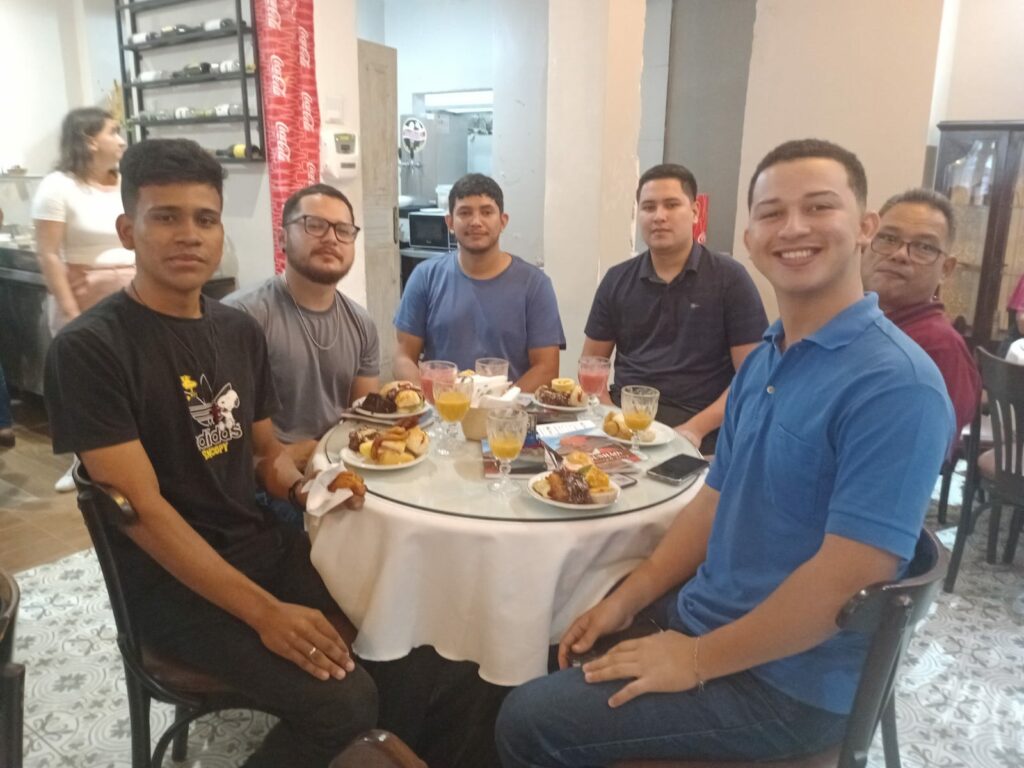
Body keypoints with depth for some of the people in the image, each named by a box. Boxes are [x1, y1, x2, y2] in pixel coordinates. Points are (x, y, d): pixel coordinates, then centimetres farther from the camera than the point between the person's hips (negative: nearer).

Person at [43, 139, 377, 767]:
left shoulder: (241, 331, 6)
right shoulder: (89, 348, -14)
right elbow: (144, 509, -18)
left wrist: (302, 488, -8)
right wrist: (264, 613, -23)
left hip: (265, 544, 6)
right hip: (173, 582, -6)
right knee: (344, 702, -20)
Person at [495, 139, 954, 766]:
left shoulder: (895, 385, -23)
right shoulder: (762, 361, 5)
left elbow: (848, 577, -26)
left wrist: (697, 661, -17)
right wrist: (627, 600, 4)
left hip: (786, 681, -7)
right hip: (699, 619, 8)